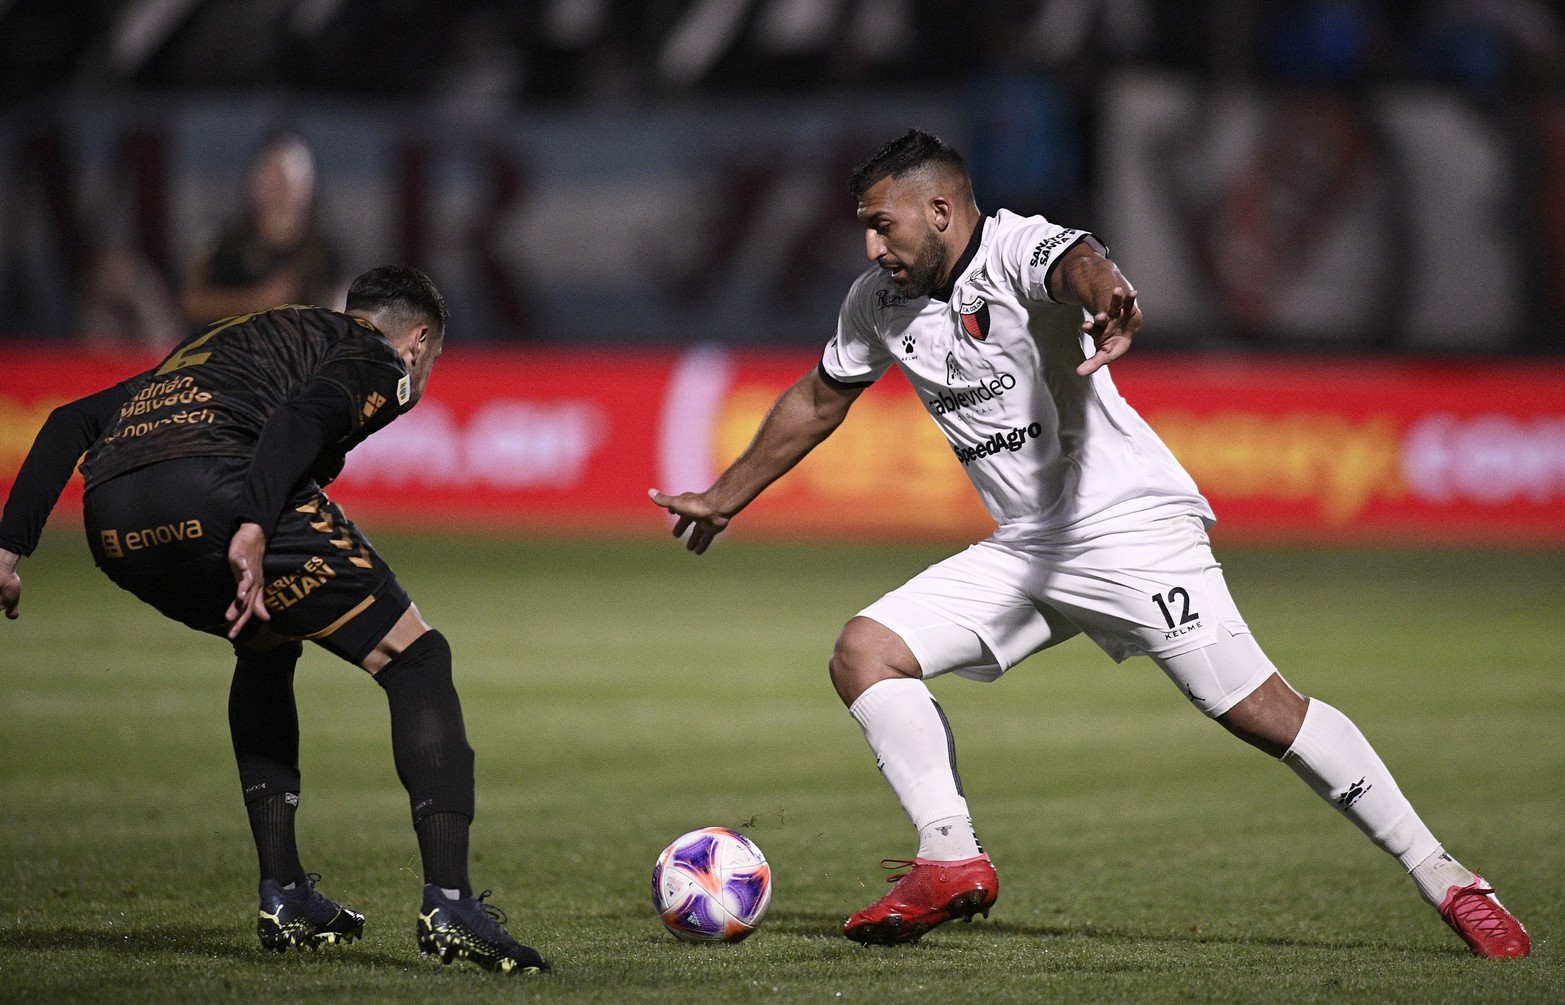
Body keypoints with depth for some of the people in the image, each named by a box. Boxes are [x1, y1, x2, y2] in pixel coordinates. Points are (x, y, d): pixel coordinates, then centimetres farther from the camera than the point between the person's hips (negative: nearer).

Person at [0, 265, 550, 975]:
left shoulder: (232, 339, 39)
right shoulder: (380, 360, 19)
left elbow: (73, 420, 31)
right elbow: (305, 414, -7)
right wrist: (254, 531, -20)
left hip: (110, 522, 7)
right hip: (214, 488, -7)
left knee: (266, 652, 34)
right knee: (416, 660, 7)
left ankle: (283, 899, 27)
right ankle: (449, 906, -6)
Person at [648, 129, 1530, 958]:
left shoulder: (1018, 249, -16)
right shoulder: (881, 303, 6)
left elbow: (1080, 263, -41)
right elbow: (819, 400, 24)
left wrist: (1104, 295, -66)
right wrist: (726, 498, 30)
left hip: (1133, 530, -7)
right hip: (1023, 550, 8)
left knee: (1259, 710, -15)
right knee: (865, 650, -8)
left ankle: (1446, 879, -8)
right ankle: (952, 860, -11)